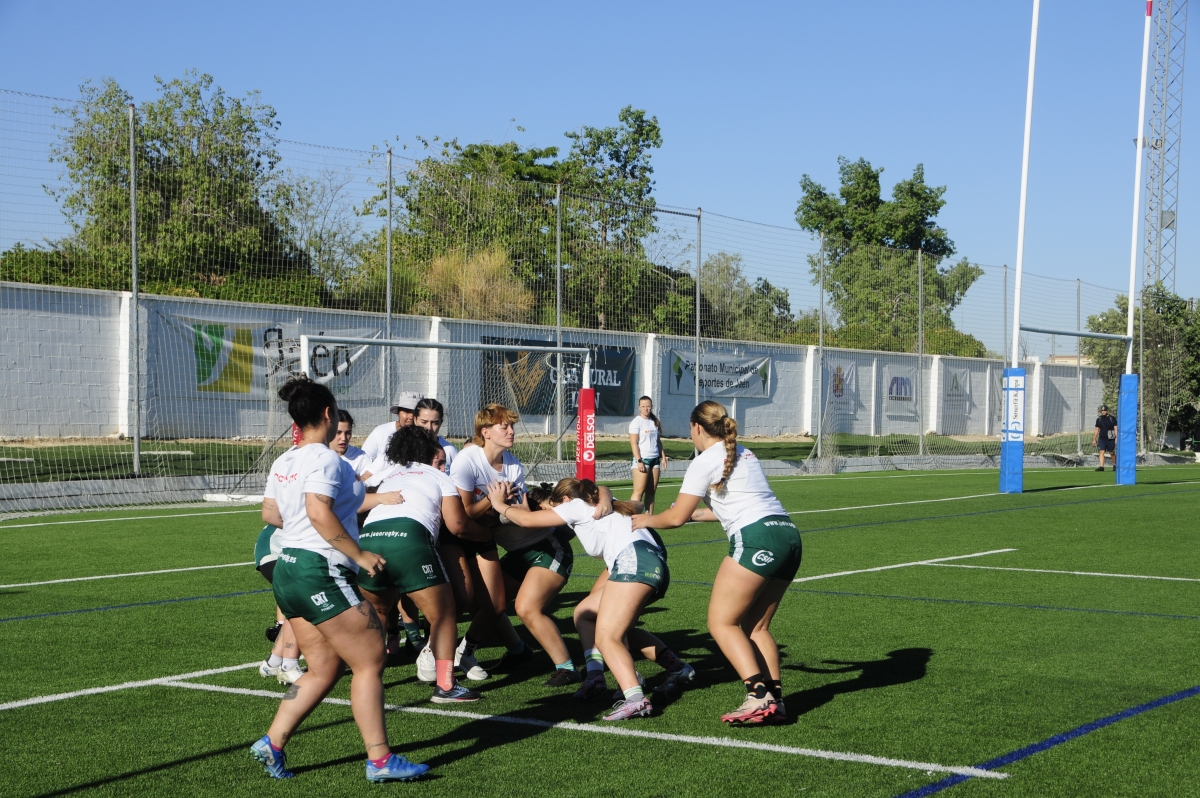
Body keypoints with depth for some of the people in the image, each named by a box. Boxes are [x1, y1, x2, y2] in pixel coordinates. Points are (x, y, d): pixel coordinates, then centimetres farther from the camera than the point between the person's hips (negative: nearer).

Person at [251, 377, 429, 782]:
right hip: (321, 570, -9)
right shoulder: (325, 459, -13)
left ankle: (272, 742, 8)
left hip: (288, 568, 9)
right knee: (370, 660, -3)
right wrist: (360, 554, -20)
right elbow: (320, 512, -25)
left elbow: (270, 513, 19)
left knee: (323, 670, 14)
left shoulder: (284, 461, 13)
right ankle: (379, 759, -1)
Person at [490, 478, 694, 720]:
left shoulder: (577, 505, 10)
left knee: (607, 637, -15)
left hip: (636, 562, -9)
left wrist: (500, 504, 26)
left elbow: (527, 519, 10)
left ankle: (635, 699, -37)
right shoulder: (603, 507, 30)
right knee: (585, 613, 18)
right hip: (655, 565, 9)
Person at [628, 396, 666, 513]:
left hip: (655, 459, 7)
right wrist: (639, 461, -18)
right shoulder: (636, 422, -6)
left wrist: (663, 457, 13)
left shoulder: (655, 422, 14)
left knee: (651, 491, 6)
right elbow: (633, 443, -11)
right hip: (642, 459, -6)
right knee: (639, 491, -10)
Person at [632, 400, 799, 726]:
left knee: (722, 622, -2)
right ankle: (774, 698, 1)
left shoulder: (705, 462, 1)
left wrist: (645, 520, 22)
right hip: (788, 535, 8)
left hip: (757, 539, -8)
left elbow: (676, 518, 2)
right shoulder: (744, 454, 24)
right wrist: (698, 513, 45)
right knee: (756, 627, 13)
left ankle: (758, 696, -16)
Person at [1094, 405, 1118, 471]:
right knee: (1101, 452, -10)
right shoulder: (1099, 419, 10)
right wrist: (1094, 439, 13)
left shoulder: (1112, 418, 0)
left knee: (1112, 453, 6)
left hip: (1110, 439, -2)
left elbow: (1115, 429, -2)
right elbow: (1096, 430, 15)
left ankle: (1114, 465, 25)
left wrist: (1117, 437, -11)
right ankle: (1101, 466, -15)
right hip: (1102, 438, 2)